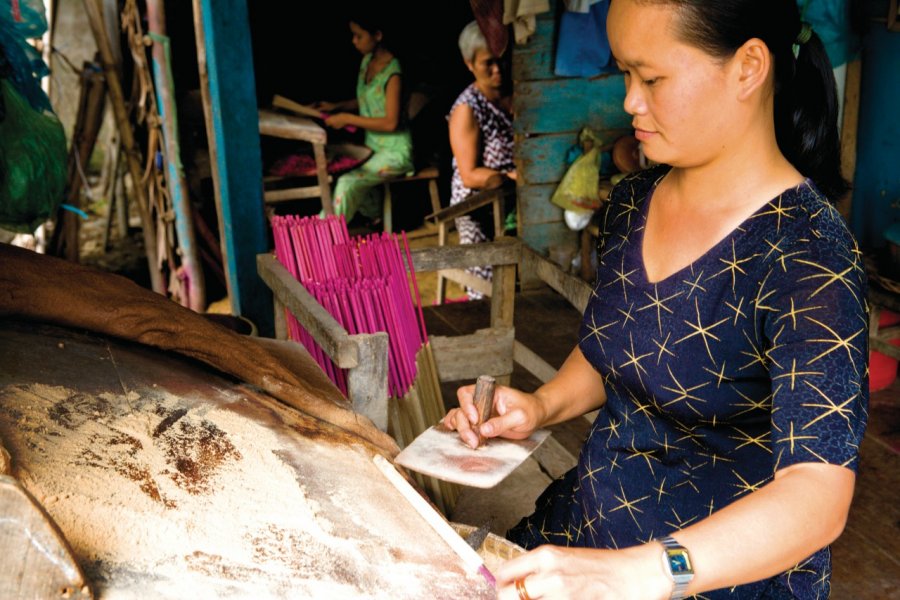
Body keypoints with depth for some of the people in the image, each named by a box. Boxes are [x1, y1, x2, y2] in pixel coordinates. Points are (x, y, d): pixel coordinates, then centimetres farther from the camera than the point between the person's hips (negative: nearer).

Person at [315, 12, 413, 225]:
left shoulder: (392, 72, -20)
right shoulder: (367, 60, 5)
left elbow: (390, 123, -24)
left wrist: (348, 119, -19)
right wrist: (336, 106, 6)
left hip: (395, 151, -9)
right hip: (373, 146, 9)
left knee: (347, 183, -22)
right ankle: (374, 216, 14)